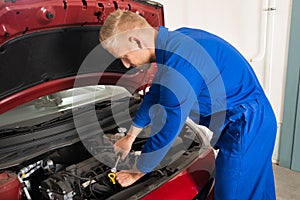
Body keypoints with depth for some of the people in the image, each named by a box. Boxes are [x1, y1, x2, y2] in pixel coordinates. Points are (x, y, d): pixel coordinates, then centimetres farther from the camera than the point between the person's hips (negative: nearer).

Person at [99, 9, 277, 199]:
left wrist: (136, 173, -4)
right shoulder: (173, 40, 3)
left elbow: (167, 131, -22)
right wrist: (130, 137, 23)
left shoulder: (179, 63, -30)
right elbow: (155, 95, 15)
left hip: (247, 125, -9)